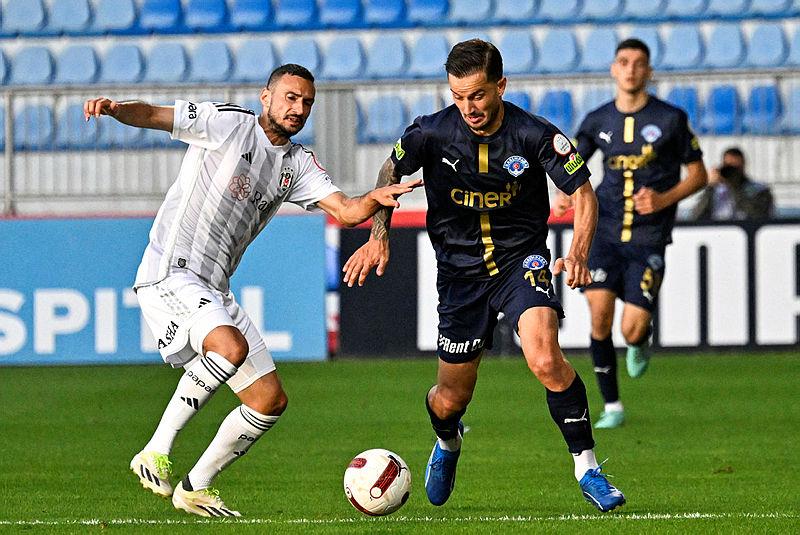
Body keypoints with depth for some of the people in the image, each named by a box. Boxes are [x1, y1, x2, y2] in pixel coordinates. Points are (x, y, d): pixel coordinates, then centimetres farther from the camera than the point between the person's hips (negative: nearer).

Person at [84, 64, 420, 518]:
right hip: (169, 274, -8)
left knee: (271, 400, 5)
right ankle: (157, 453, -23)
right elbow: (152, 115, -10)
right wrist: (114, 108, -32)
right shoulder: (227, 123, -4)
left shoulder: (298, 164, 13)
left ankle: (196, 488, 19)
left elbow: (345, 211, 1)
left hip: (215, 292, 8)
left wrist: (376, 199, -21)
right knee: (232, 347, -34)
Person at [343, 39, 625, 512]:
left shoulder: (535, 135, -16)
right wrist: (379, 235, -4)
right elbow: (392, 172, 8)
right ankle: (448, 444, 46)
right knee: (450, 401, 7)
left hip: (522, 259, -2)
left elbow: (583, 193, -7)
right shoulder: (431, 133, -12)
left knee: (546, 360, -28)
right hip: (460, 268, 2)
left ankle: (587, 467, -12)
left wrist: (578, 253, -23)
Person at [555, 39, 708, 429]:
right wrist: (567, 193, -4)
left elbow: (698, 174, 4)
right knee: (599, 316, -13)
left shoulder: (671, 119, -3)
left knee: (631, 332, -11)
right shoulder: (597, 121, 5)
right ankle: (611, 407, 2)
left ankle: (641, 343, 29)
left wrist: (664, 199, -13)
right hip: (605, 232, 2)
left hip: (648, 239, -2)